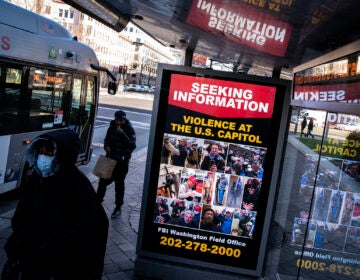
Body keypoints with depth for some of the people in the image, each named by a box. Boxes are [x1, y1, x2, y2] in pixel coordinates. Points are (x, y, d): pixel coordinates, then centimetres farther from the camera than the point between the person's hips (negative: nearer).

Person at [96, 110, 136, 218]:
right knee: (103, 180, 8)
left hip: (122, 161, -4)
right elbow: (106, 139, 18)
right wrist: (106, 146, -3)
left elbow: (132, 145, -23)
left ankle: (118, 207, 17)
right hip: (110, 158, 5)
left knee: (119, 184, 5)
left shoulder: (129, 130, -11)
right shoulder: (112, 127, 4)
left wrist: (122, 134, -29)